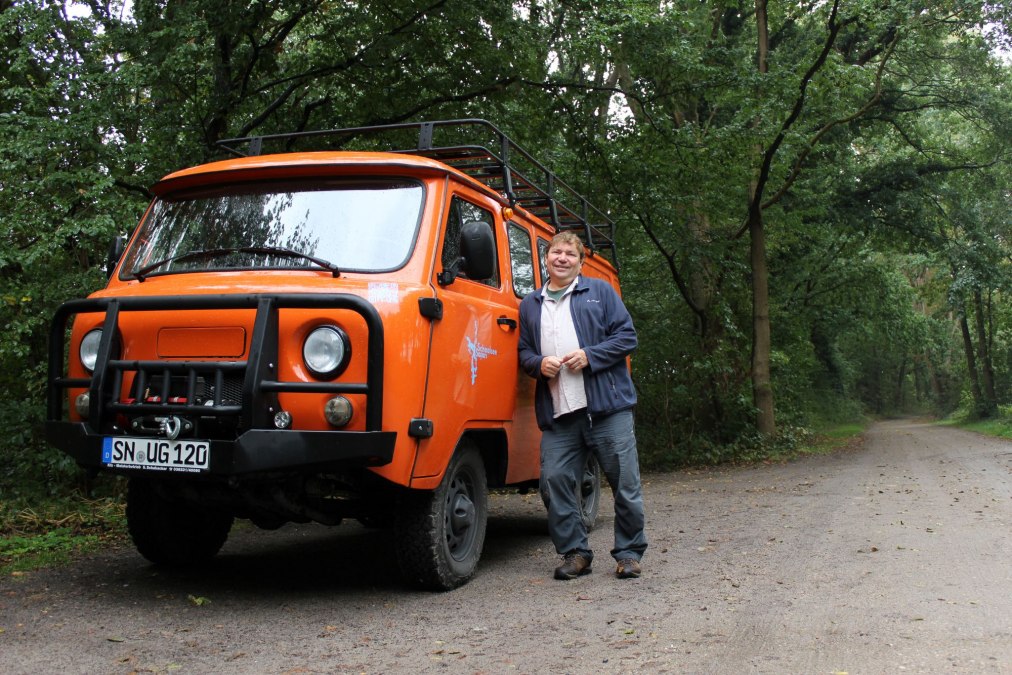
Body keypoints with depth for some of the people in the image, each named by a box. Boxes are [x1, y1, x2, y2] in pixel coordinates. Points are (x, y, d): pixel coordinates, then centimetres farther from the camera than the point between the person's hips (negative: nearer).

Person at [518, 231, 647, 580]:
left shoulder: (600, 291, 9)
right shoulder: (530, 305, 18)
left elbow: (627, 337, 3)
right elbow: (523, 351, 20)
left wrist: (589, 356, -10)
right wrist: (539, 363, -3)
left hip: (607, 407, -2)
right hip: (557, 413, 3)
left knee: (625, 482, 0)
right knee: (555, 480, -2)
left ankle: (629, 552, 16)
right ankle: (575, 552, 13)